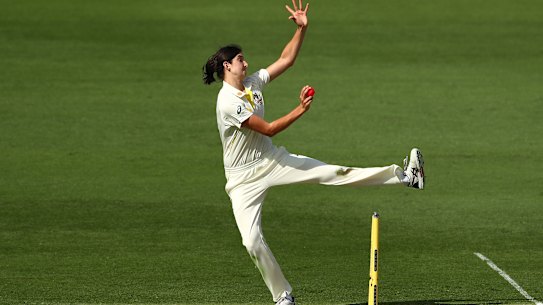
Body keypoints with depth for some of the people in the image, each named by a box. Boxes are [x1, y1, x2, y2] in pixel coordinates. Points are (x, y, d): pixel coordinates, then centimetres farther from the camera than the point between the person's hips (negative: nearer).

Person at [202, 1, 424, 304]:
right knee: (253, 242, -12)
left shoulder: (253, 83, 2)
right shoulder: (229, 102, -23)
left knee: (334, 173, -5)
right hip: (244, 179, -6)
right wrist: (300, 110, -23)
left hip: (272, 160, 6)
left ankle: (404, 176, -8)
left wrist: (302, 28, -5)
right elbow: (268, 129, -22)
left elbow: (286, 60, 6)